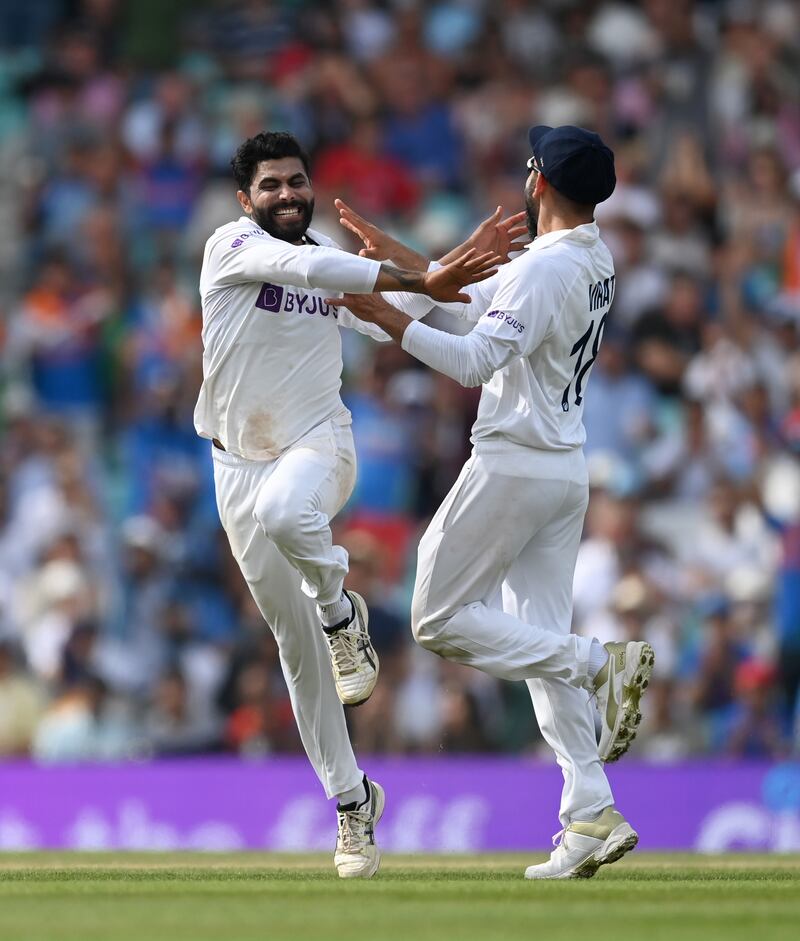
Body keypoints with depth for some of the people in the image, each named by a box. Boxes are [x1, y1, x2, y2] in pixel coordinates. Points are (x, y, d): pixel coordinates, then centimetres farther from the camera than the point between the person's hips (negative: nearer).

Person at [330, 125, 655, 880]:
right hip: (566, 472, 9)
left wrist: (384, 316, -26)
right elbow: (477, 301, 22)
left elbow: (477, 359, -28)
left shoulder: (545, 267, -19)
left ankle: (603, 663, -12)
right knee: (542, 642, 8)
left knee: (439, 620, 1)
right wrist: (393, 255, 26)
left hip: (512, 468, -9)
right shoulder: (594, 263, 11)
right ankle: (591, 818, 1)